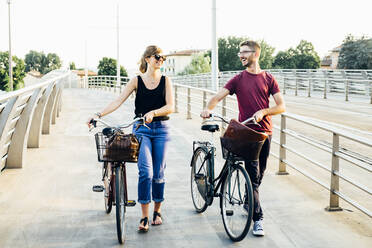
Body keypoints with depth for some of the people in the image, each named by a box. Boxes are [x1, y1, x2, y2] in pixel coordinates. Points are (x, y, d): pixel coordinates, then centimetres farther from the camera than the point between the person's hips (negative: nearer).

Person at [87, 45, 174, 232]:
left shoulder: (165, 80, 4)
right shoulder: (137, 81, 3)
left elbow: (170, 107, -6)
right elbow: (118, 101, -4)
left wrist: (153, 113, -24)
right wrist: (99, 115, -15)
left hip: (161, 129, 1)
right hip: (141, 129, -1)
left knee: (158, 174, 6)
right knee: (145, 171, -14)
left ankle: (157, 211, 24)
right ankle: (144, 217, -10)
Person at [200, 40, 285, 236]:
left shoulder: (268, 79, 6)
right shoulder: (238, 79, 5)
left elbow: (281, 106, 1)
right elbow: (218, 96, -4)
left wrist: (263, 111, -16)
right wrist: (208, 108, -25)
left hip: (265, 131, 2)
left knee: (260, 174, 13)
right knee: (253, 175, -8)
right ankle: (257, 218, -5)